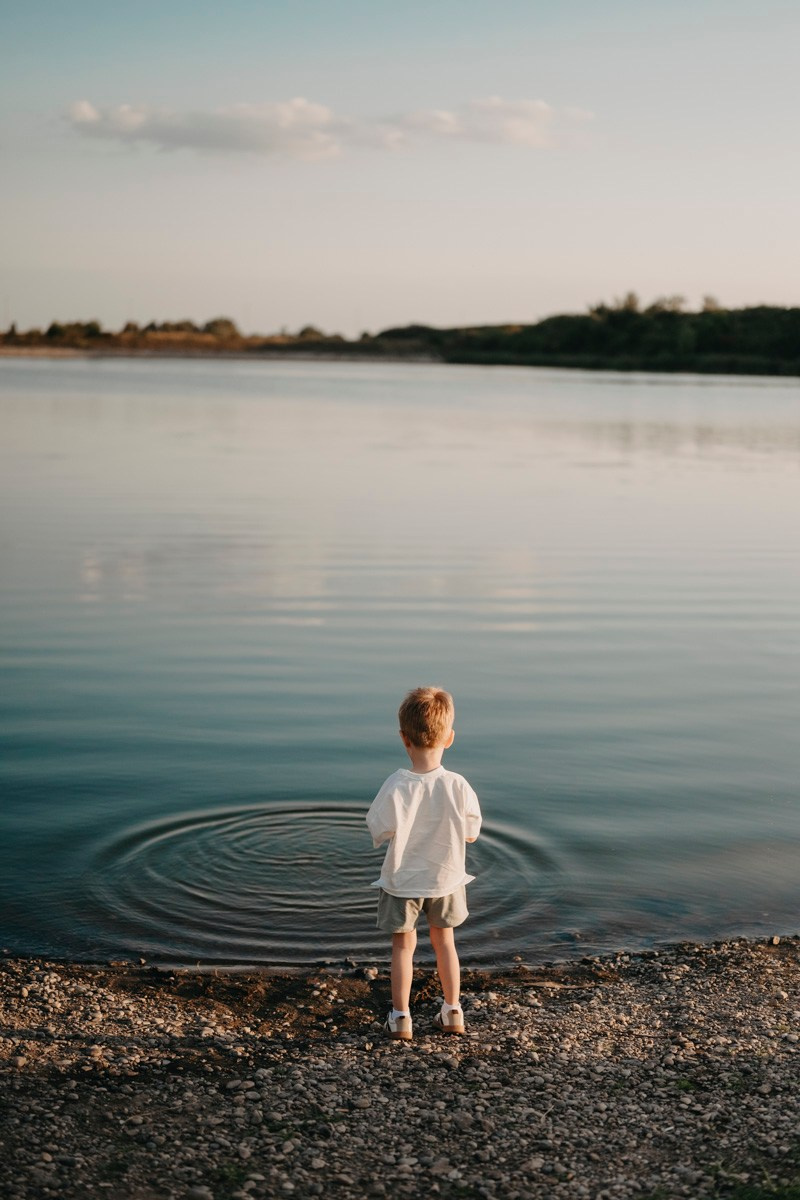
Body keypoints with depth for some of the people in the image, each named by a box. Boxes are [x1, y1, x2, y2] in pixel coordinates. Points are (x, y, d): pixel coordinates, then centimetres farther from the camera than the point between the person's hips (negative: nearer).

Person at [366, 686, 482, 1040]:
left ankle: (400, 1017, 20)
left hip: (402, 881, -2)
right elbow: (470, 834, -9)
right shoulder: (458, 786, -19)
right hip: (446, 878, 2)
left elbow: (380, 832, -17)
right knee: (444, 940, 21)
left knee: (403, 945, 15)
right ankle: (452, 1011, 29)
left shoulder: (396, 786, -24)